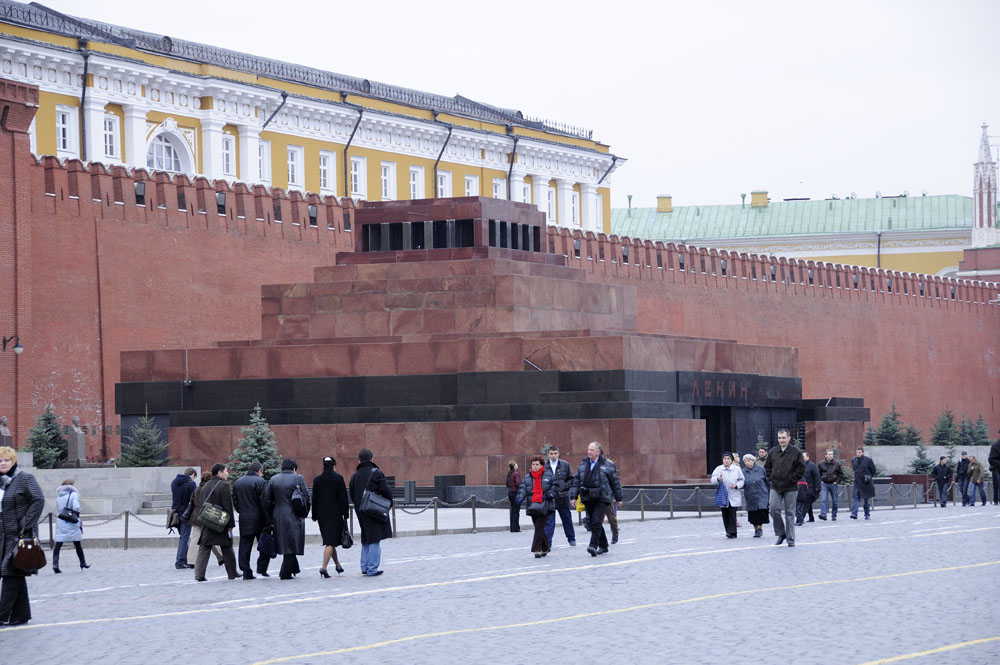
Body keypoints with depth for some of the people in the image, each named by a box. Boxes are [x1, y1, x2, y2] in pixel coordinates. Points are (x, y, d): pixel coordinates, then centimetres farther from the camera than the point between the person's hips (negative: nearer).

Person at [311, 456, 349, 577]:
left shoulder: (317, 480, 3)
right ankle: (324, 567, -16)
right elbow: (343, 497, -8)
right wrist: (345, 514, -3)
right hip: (335, 513, -4)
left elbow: (314, 498, 6)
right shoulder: (338, 478, -8)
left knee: (329, 541, 18)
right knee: (331, 541, -5)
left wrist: (314, 516, 11)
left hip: (322, 514, 4)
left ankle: (337, 564, 27)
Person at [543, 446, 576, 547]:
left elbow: (571, 479, 7)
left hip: (562, 497, 1)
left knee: (567, 519, 14)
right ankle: (547, 542, -5)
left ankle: (571, 539, 30)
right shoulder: (544, 466, 1)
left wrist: (565, 487, -7)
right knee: (548, 521, -5)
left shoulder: (565, 465, 3)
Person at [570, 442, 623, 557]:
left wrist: (618, 499, 8)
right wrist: (574, 496, 5)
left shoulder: (607, 466, -2)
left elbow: (615, 482, 4)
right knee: (592, 523, 8)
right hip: (588, 499, 5)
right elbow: (576, 481, 13)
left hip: (601, 498, -5)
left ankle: (594, 545, -21)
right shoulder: (583, 465, 11)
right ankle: (603, 546, 21)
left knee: (596, 521, -18)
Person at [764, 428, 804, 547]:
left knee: (790, 513, 2)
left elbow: (801, 468, -3)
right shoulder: (772, 452, 7)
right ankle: (781, 533, 7)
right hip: (775, 487, 3)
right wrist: (770, 478, 6)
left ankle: (790, 539, 9)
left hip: (790, 488, -3)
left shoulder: (796, 452, -4)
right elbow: (767, 466, 18)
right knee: (774, 509, -11)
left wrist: (793, 479, -9)